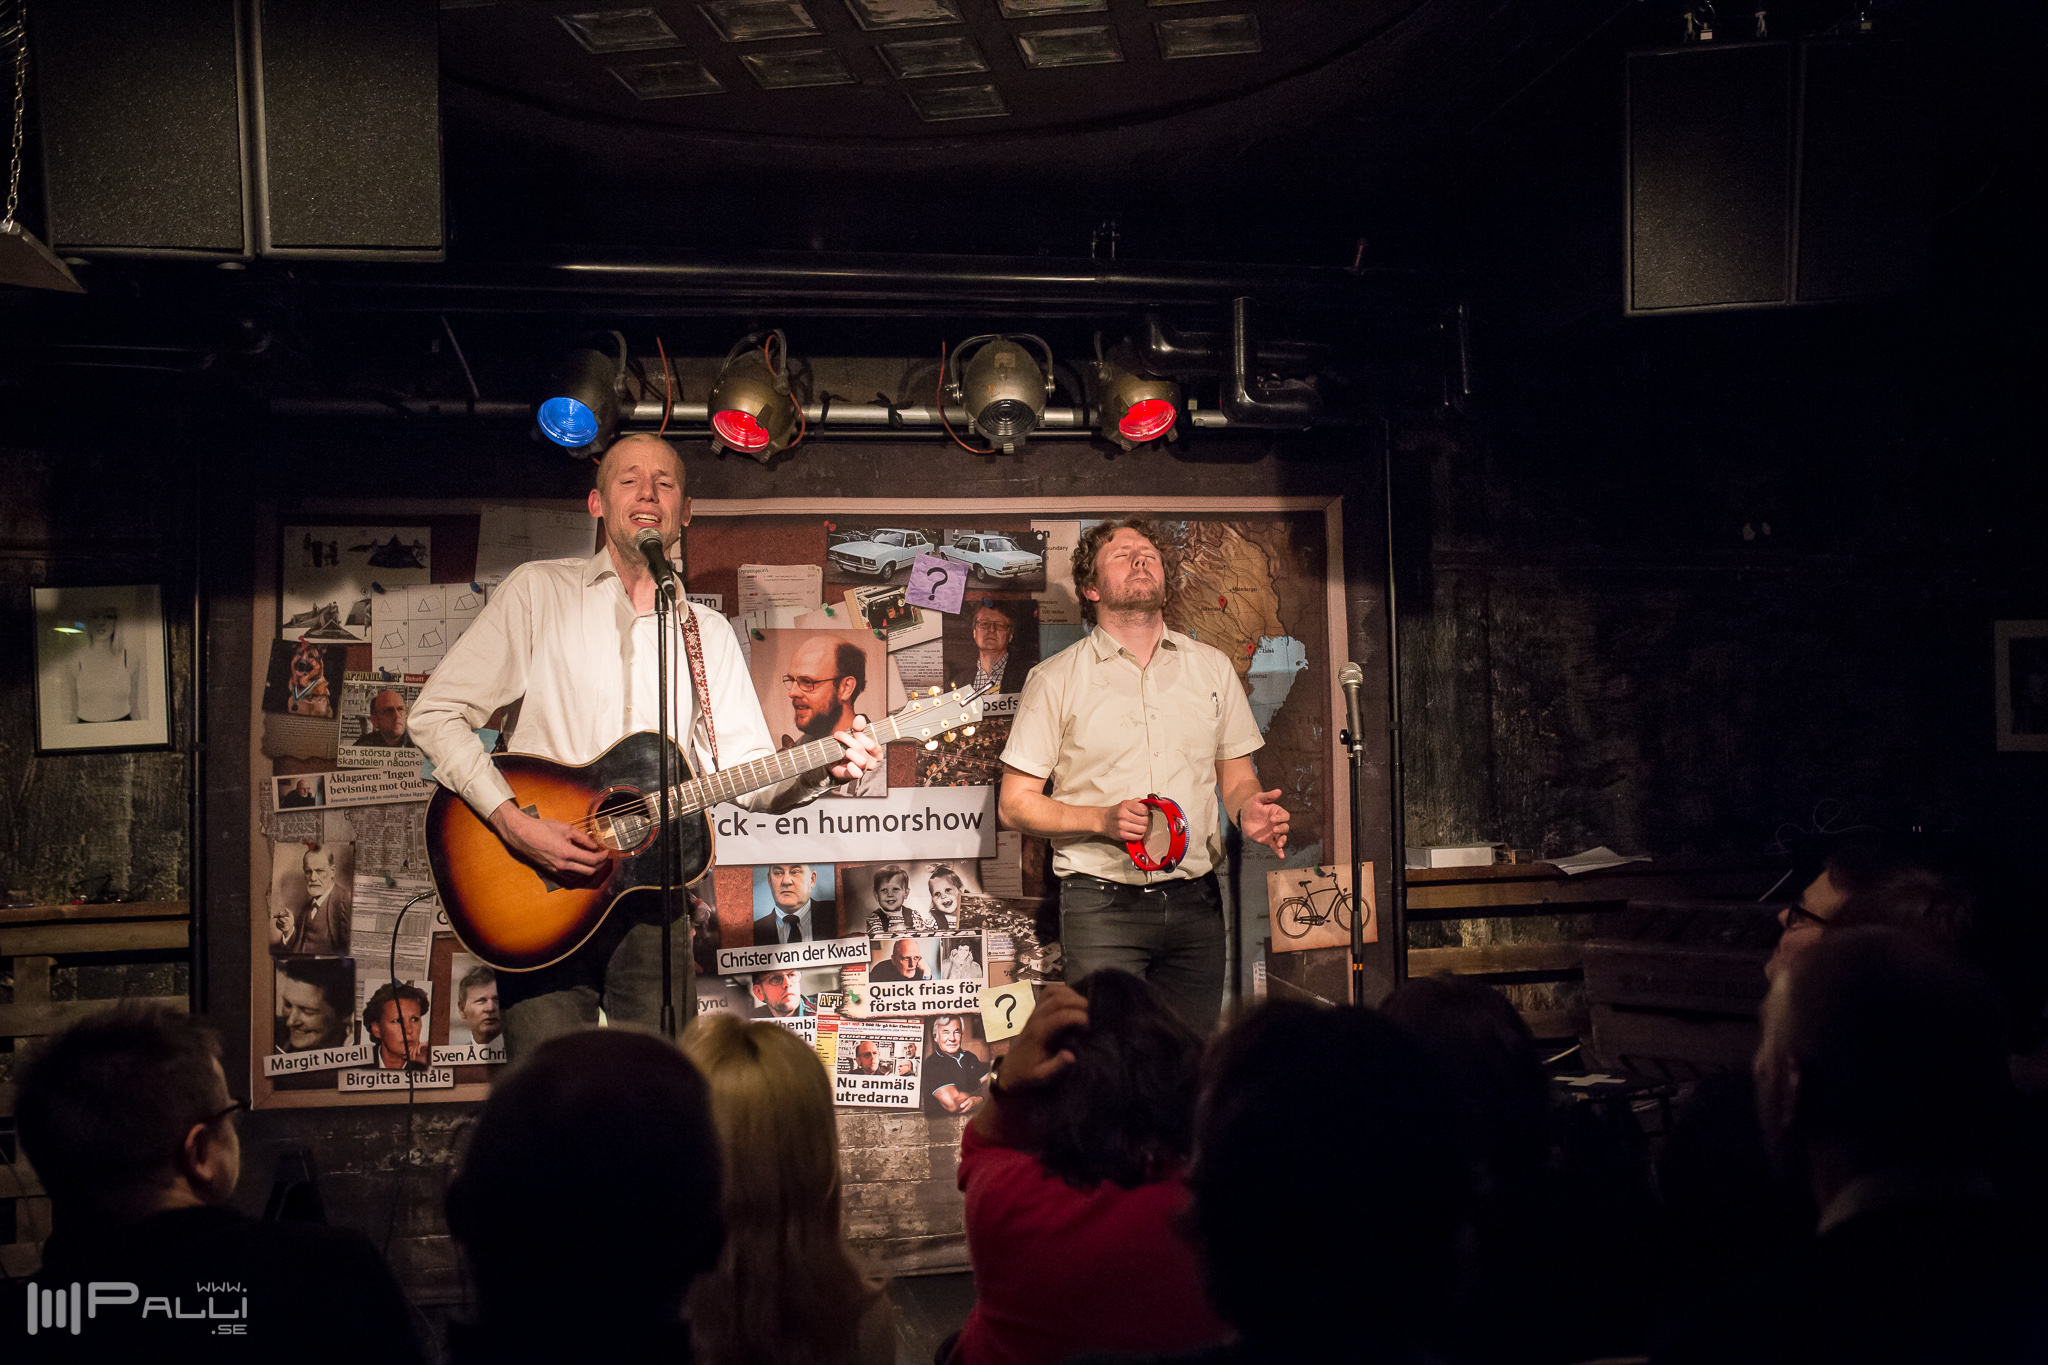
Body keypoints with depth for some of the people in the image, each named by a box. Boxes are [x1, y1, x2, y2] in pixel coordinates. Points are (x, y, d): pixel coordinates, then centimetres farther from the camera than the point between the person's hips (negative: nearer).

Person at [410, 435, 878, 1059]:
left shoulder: (708, 633, 14)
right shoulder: (538, 591, 3)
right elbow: (436, 714, -2)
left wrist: (820, 769, -13)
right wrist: (514, 824, -14)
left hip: (654, 891, 3)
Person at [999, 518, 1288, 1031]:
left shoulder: (1212, 668, 12)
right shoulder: (1055, 679, 1)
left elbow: (1236, 776, 18)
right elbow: (1016, 804, 1)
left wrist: (1248, 808, -6)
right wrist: (1103, 819, -16)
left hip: (1195, 902, 3)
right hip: (1103, 906, -3)